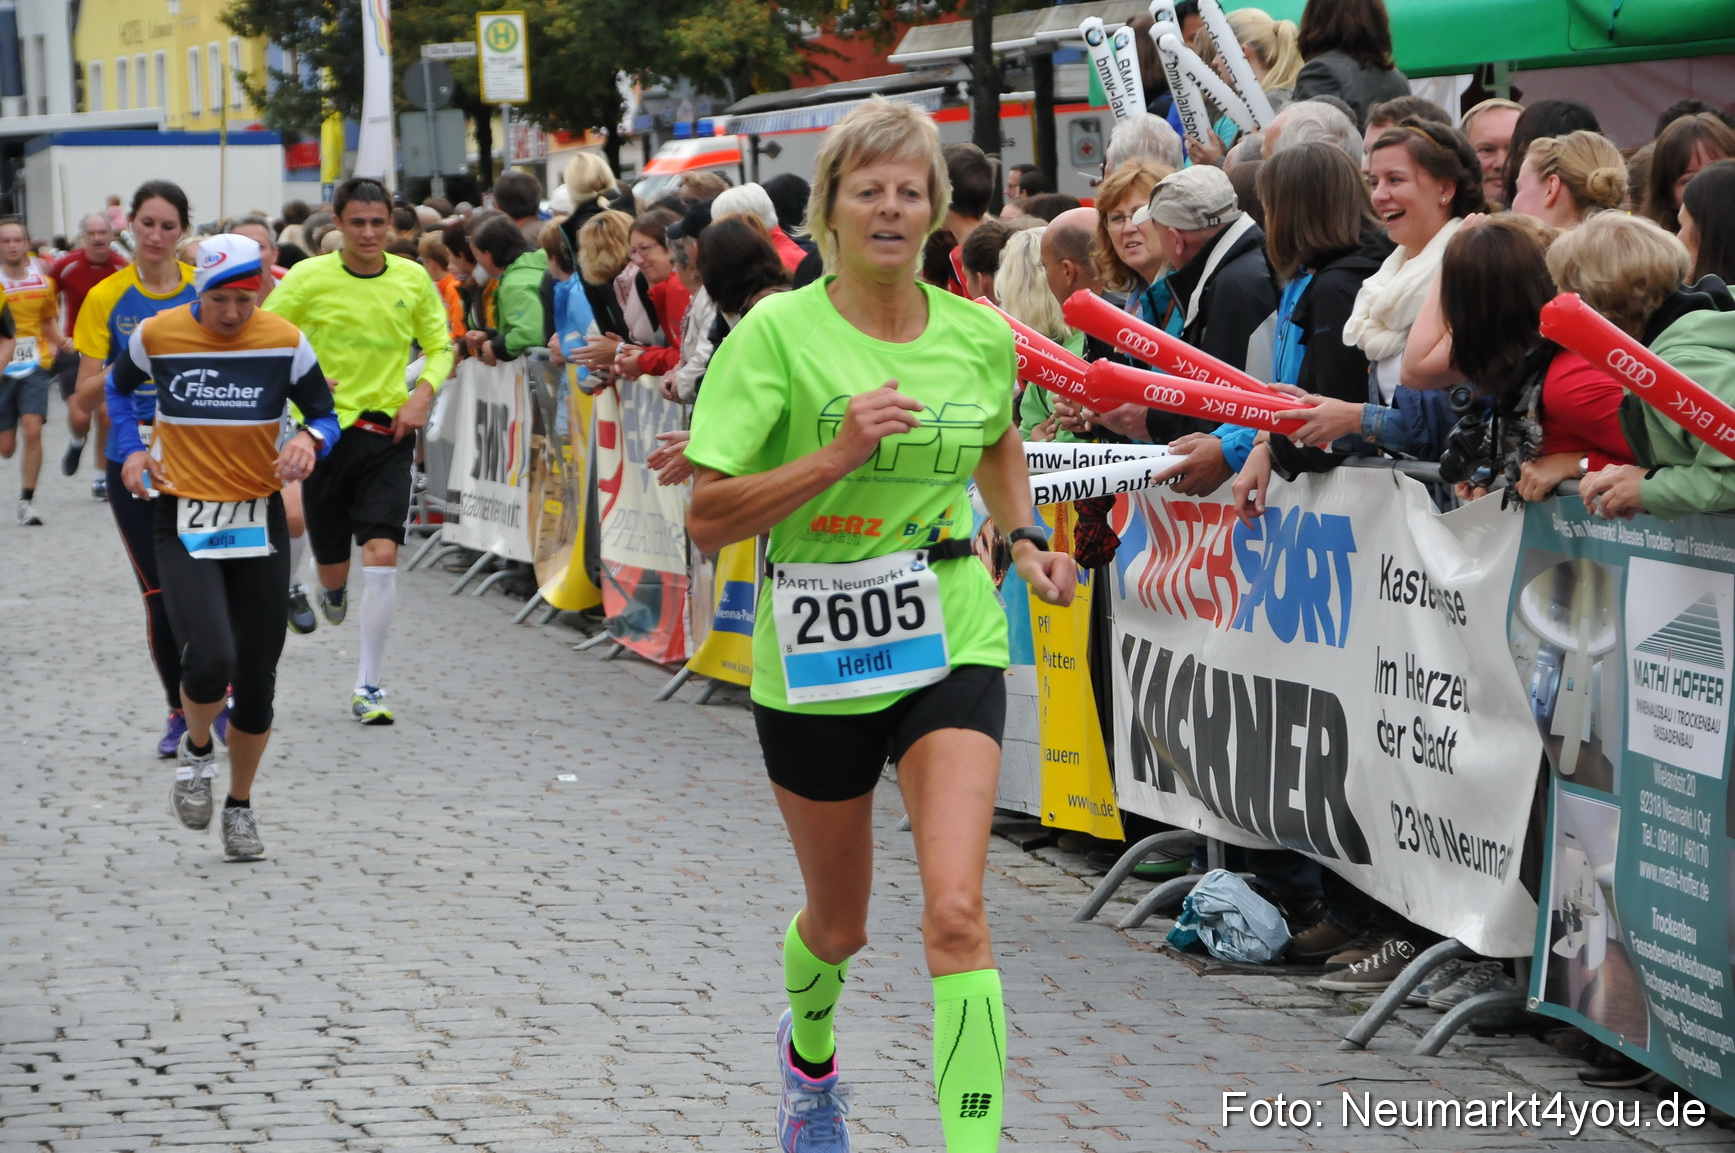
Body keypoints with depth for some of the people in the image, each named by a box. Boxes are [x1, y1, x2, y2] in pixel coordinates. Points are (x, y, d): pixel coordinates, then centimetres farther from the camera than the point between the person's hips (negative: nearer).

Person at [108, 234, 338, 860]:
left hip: (258, 520, 2)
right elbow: (118, 386, 16)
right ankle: (196, 750, 10)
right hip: (183, 520, -2)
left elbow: (325, 414, 5)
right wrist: (132, 449, 2)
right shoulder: (158, 335, -5)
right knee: (211, 656, -23)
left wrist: (309, 439, -18)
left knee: (257, 679, 6)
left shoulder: (285, 343, -5)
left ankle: (239, 804, 27)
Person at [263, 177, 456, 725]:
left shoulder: (413, 279, 1)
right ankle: (333, 590, 50)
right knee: (332, 563, 8)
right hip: (326, 431, 0)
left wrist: (422, 393, -5)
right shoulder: (309, 278, -6)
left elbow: (440, 347, 13)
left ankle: (368, 688, -6)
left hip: (388, 433, 1)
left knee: (382, 554, -14)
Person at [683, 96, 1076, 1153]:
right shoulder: (778, 333, -11)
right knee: (839, 925, 17)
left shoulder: (979, 335, 1)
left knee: (956, 914, -18)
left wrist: (1025, 538, 8)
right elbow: (707, 519, -14)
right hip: (815, 656, -1)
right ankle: (810, 1056, 52)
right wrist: (840, 453, -24)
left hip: (952, 644, 1)